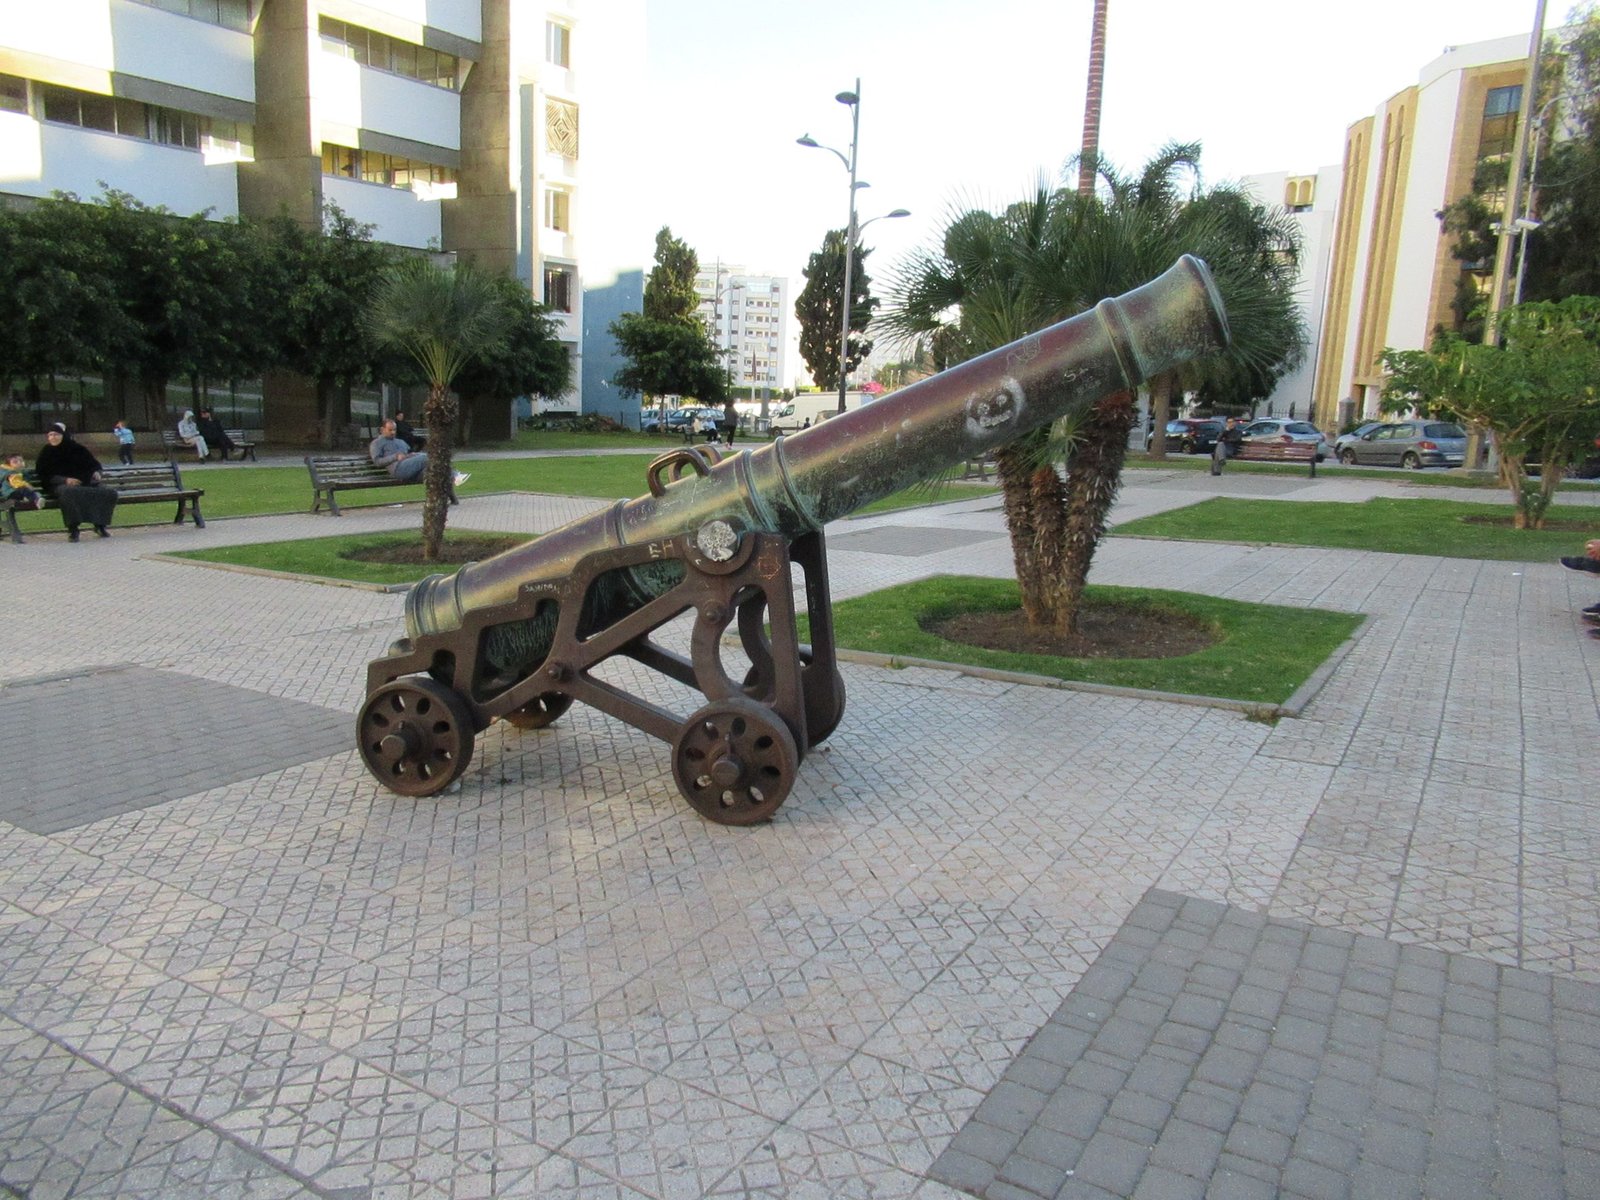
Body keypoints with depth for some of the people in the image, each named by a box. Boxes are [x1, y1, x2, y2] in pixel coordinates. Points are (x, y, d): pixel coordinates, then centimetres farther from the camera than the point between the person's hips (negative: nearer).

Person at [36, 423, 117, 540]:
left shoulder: (78, 448, 11)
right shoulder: (46, 453, 6)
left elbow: (94, 464, 21)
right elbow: (44, 476, 1)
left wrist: (96, 472, -4)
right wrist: (65, 480, -17)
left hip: (86, 482, 3)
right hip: (61, 485, -3)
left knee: (110, 492, -22)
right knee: (68, 492, -42)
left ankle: (100, 525, -4)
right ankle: (72, 529, -32)